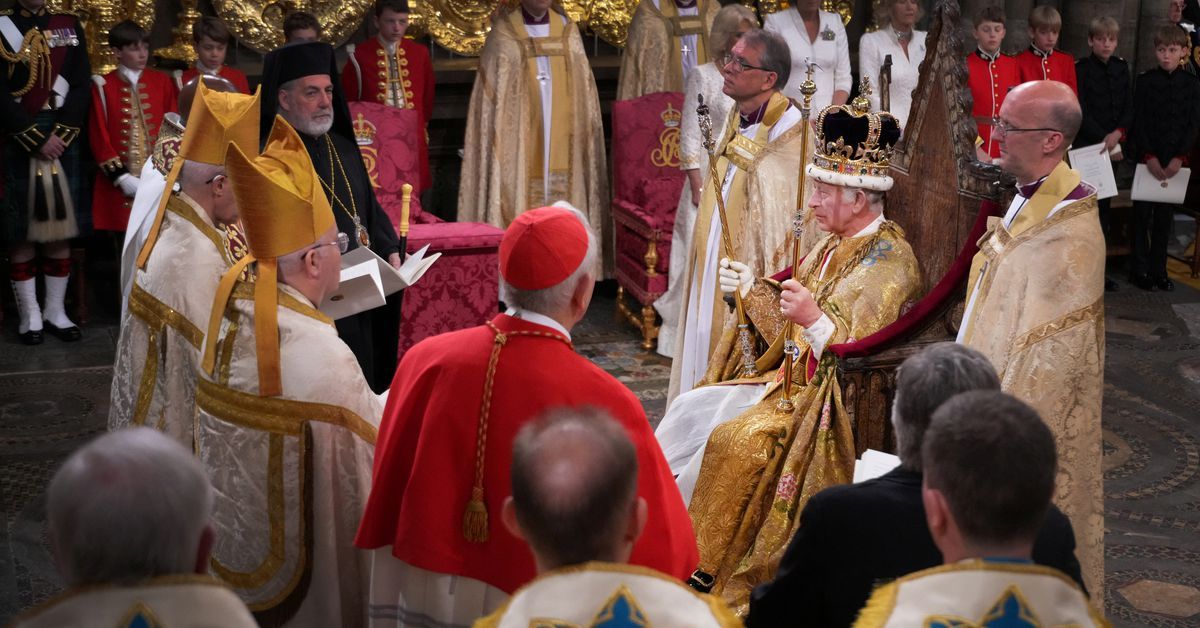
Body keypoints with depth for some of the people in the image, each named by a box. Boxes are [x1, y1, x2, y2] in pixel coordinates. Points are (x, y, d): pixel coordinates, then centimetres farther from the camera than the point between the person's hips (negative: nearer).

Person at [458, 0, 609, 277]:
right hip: (519, 140, -3)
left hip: (561, 141, 3)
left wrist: (584, 136, 4)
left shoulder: (567, 32, 9)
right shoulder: (504, 35, 0)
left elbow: (583, 95, 11)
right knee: (518, 197, -6)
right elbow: (493, 98, -1)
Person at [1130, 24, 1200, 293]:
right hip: (1147, 157, -1)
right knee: (1142, 214, 1)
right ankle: (1139, 269, 9)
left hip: (1176, 160, 1)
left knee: (1165, 215, 6)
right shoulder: (1145, 81, -1)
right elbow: (1138, 122, -4)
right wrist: (1149, 157, -12)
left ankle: (1158, 269, 13)